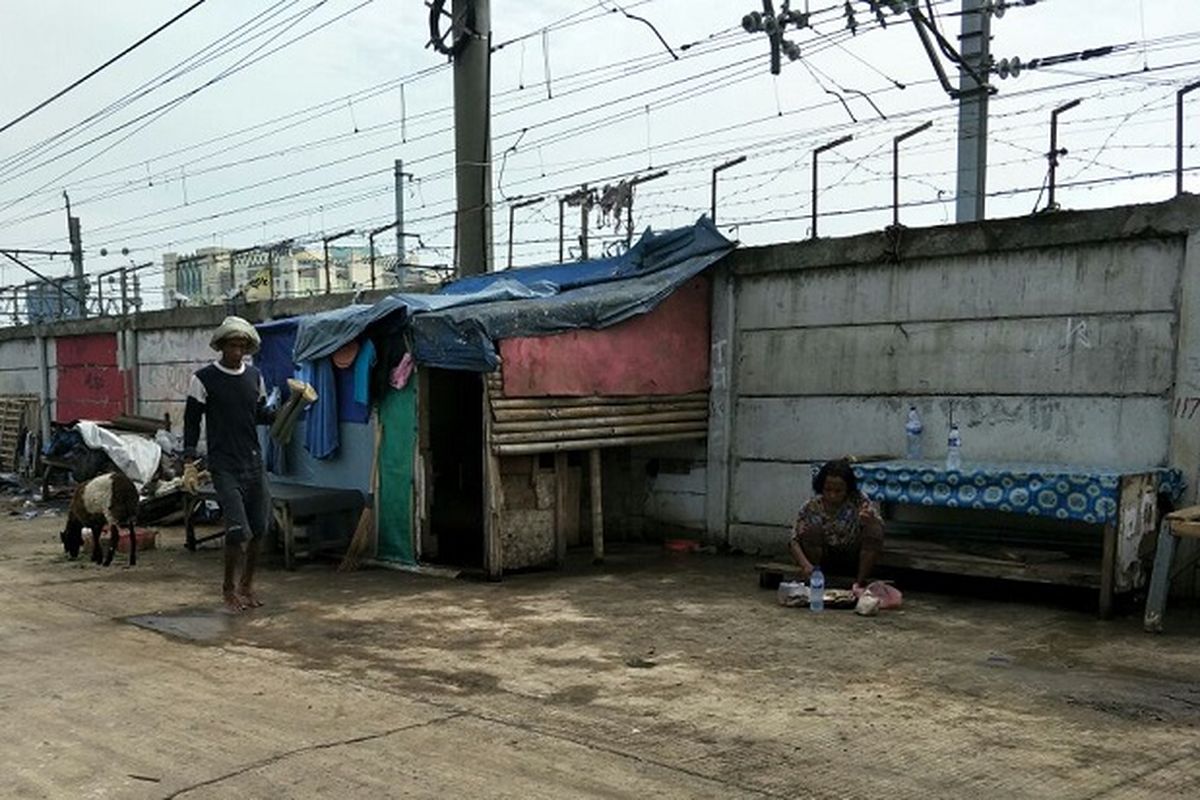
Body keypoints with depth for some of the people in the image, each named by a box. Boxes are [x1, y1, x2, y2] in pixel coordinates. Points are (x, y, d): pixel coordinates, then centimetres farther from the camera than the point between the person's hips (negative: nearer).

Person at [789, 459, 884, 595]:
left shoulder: (859, 502, -20)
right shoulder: (812, 507, -18)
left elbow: (878, 531, -26)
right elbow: (794, 540, -21)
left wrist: (870, 521, -50)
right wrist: (805, 565, -40)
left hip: (855, 558, 0)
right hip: (824, 557, 0)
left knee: (874, 530, -26)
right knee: (811, 528, -26)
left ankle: (860, 582, -17)